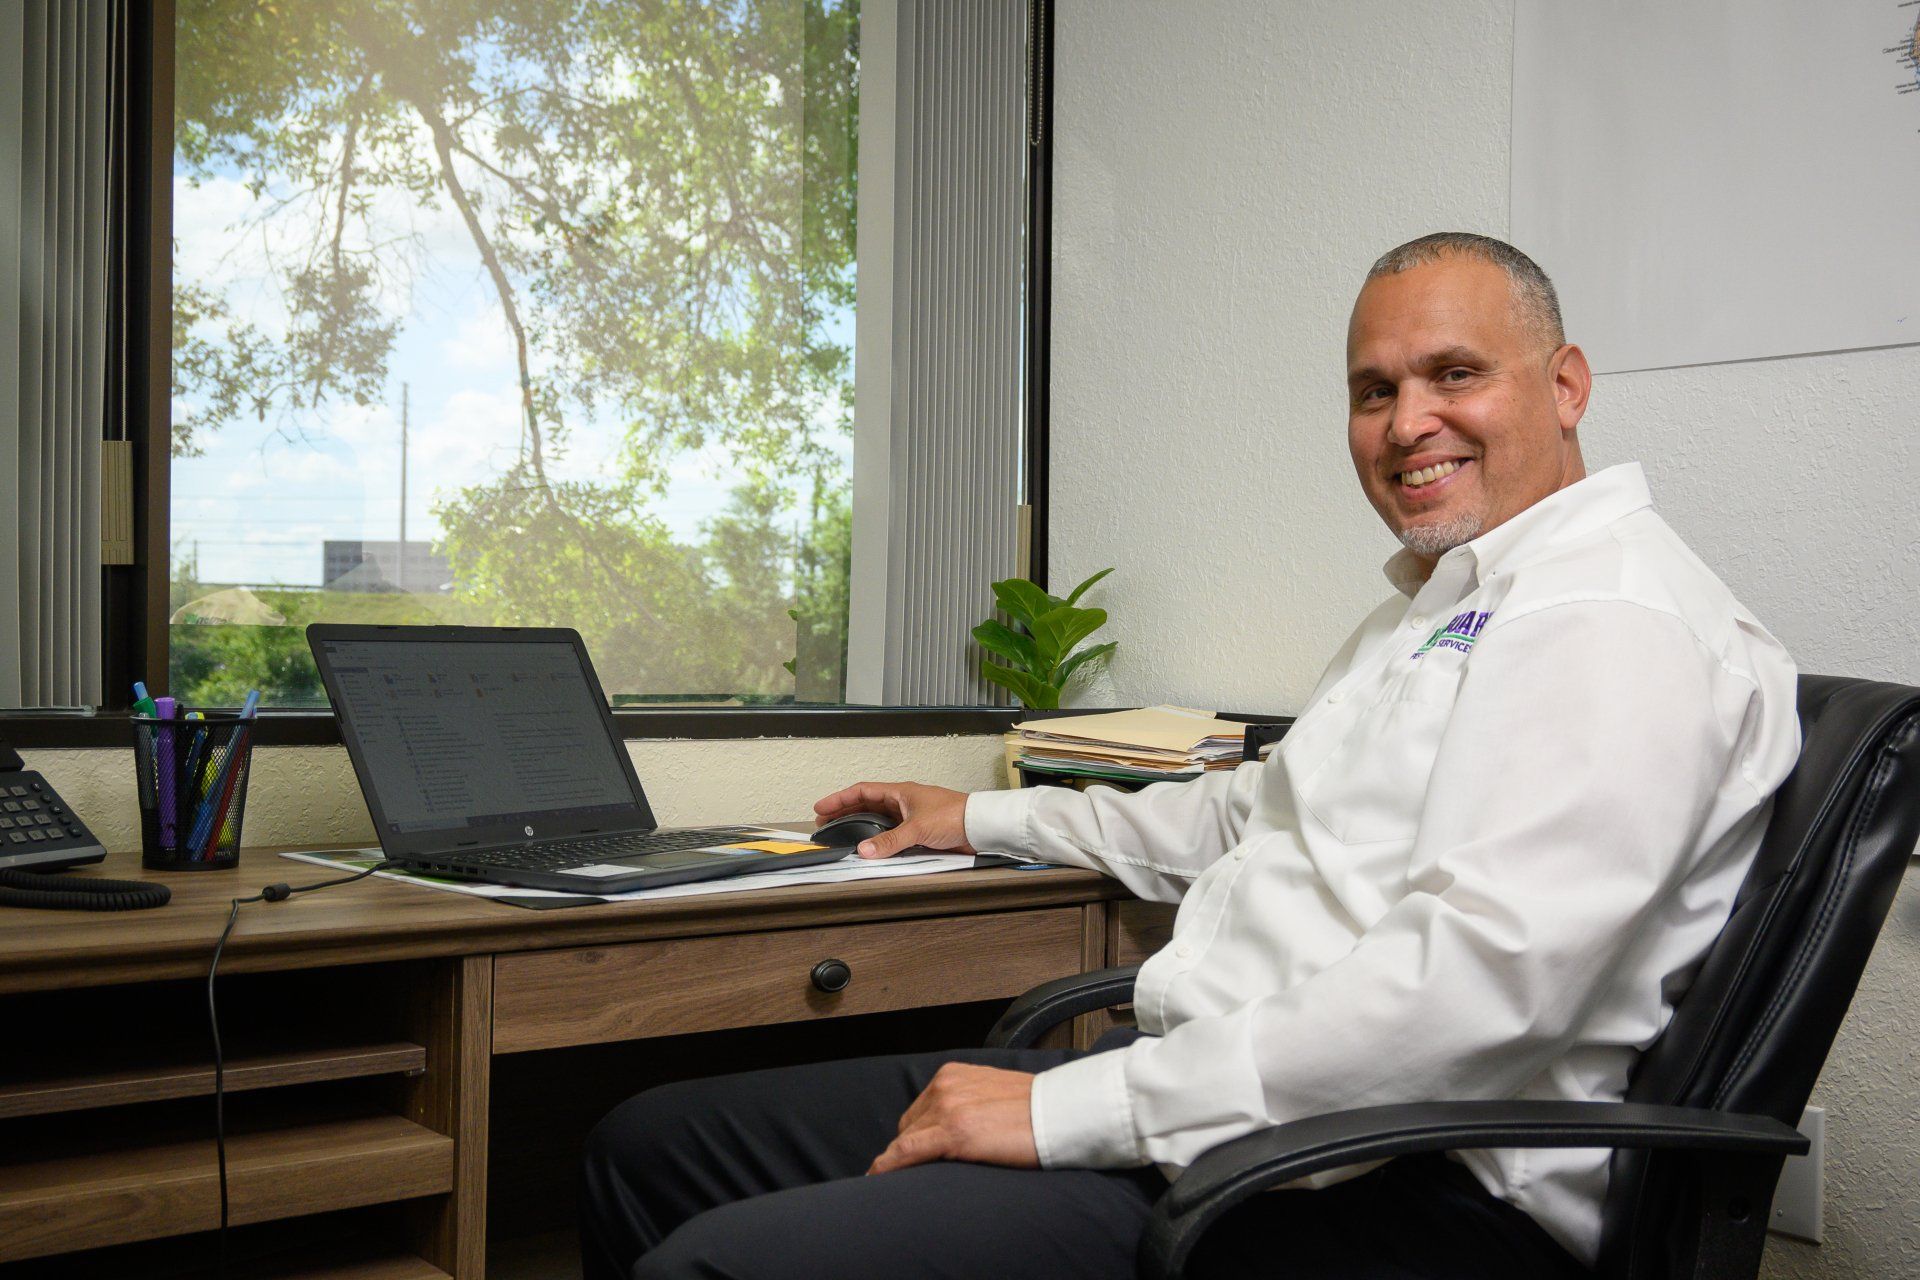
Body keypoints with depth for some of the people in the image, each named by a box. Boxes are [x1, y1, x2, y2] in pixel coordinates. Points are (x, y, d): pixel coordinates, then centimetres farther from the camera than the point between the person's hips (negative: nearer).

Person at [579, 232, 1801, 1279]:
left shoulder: (1616, 620, -11)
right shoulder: (1442, 604, 24)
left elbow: (1479, 978, -25)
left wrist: (1077, 1108, -23)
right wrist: (988, 819, 38)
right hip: (1218, 1095, 10)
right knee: (654, 1143, 6)